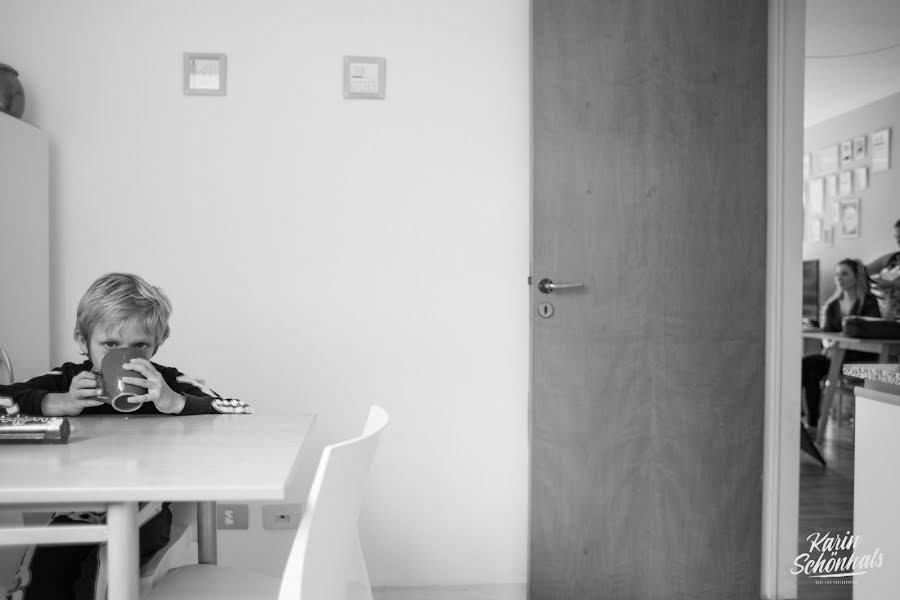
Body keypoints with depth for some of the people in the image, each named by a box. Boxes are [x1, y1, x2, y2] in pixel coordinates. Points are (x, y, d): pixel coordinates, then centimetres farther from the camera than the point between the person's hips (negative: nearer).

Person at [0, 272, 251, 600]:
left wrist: (175, 402, -30)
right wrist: (59, 403, -23)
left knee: (103, 570, -26)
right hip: (75, 514, 2)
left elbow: (243, 416, -15)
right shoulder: (66, 379, 3)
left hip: (141, 514, -2)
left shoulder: (166, 382, -4)